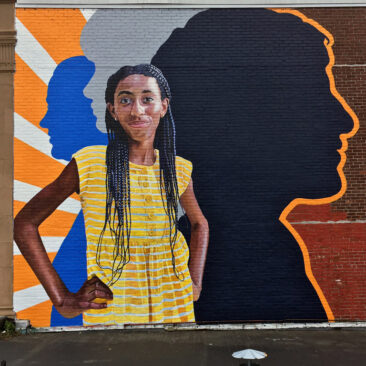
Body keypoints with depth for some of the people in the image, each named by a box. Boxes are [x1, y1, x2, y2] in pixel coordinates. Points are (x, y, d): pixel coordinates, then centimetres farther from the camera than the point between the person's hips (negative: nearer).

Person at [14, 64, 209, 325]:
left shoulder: (179, 170, -3)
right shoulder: (88, 164, -13)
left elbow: (199, 224, 16)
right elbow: (24, 224, -7)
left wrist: (195, 283, 4)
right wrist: (63, 300, -9)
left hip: (174, 309, 3)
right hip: (109, 311, -3)